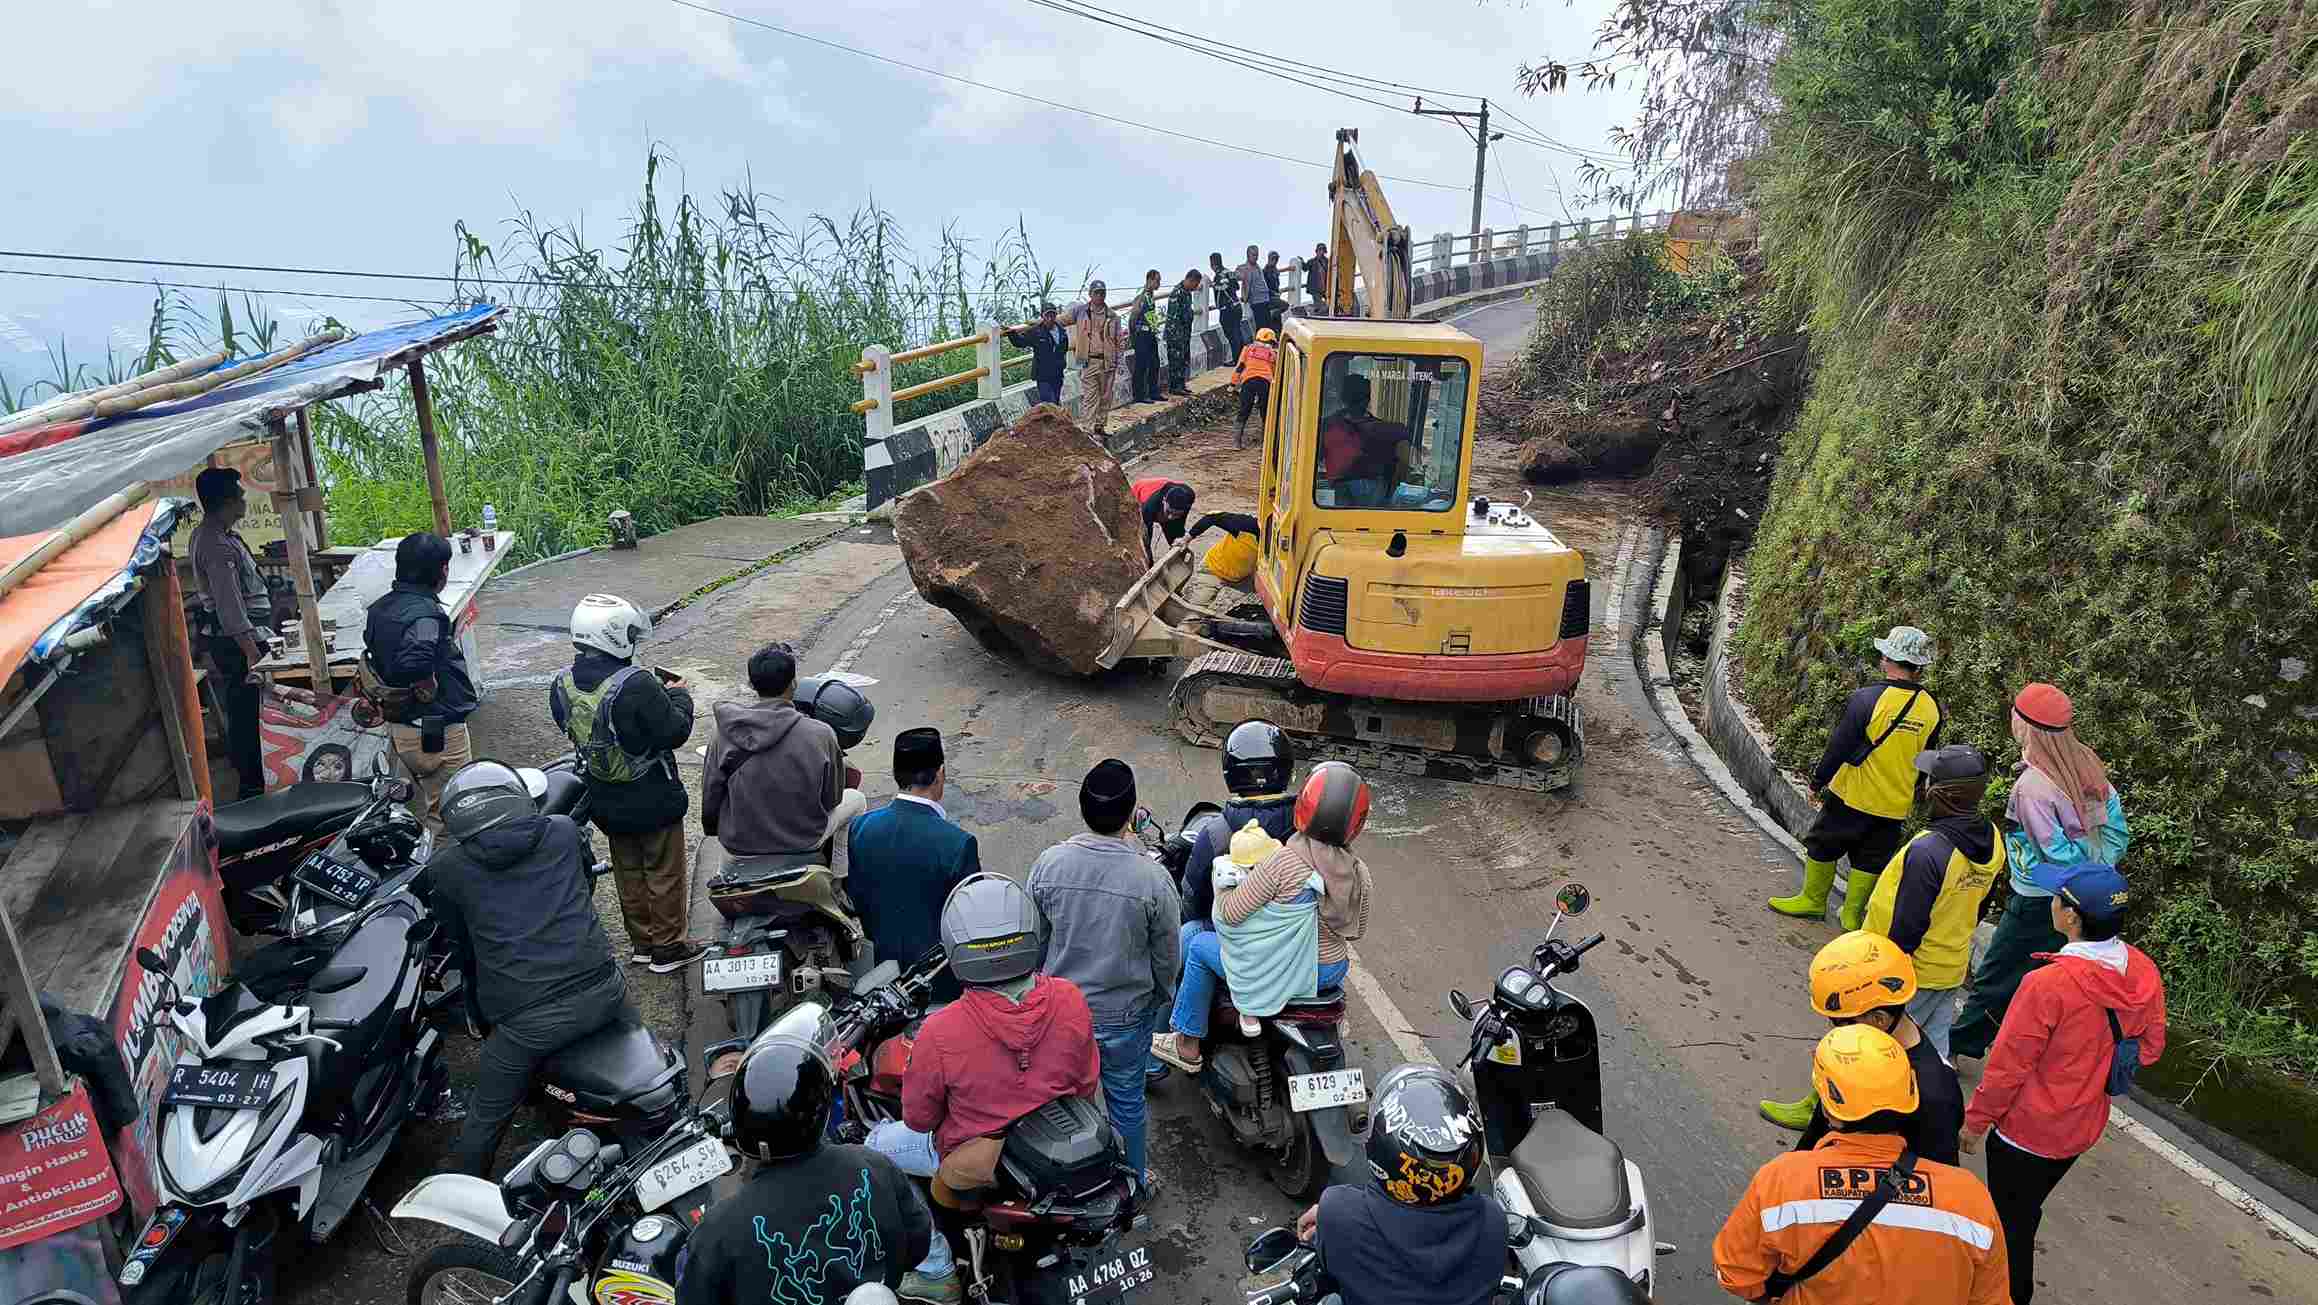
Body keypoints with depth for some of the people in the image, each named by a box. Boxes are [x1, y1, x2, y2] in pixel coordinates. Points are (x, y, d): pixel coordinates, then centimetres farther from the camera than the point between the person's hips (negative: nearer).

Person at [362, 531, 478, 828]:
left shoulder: (380, 607, 5)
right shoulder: (425, 614, -24)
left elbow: (372, 651, 15)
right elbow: (414, 663, -40)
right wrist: (429, 689, -23)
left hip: (398, 726, 9)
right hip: (438, 732, -9)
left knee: (433, 804, 23)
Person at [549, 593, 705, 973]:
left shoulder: (562, 685, -5)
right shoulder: (636, 685, -28)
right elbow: (675, 732, -23)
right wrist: (677, 695, -4)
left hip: (607, 804, 7)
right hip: (654, 802, -6)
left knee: (628, 871, 21)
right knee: (664, 872, 10)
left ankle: (643, 941, 34)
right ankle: (668, 947, 21)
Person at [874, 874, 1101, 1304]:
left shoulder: (941, 1032, -31)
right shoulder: (1070, 1000, -22)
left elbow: (918, 1118, -12)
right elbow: (1086, 1085, -5)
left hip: (977, 1163, -4)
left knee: (879, 1146, 21)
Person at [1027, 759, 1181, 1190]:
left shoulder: (1049, 863, -18)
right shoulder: (1151, 878, -24)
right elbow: (1167, 955, -11)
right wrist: (1161, 995, 10)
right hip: (1126, 1013, -2)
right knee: (1126, 1101, 20)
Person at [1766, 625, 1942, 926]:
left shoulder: (1865, 699, -22)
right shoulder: (1932, 708, -6)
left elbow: (1837, 748, -15)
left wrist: (1817, 782, -2)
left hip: (1853, 797, -4)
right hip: (1895, 805, 4)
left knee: (1823, 845, 15)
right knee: (1870, 859, 15)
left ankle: (1813, 900, 26)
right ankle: (1853, 914, 22)